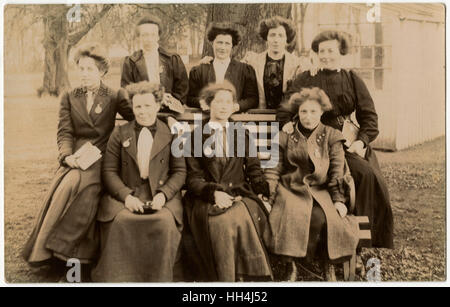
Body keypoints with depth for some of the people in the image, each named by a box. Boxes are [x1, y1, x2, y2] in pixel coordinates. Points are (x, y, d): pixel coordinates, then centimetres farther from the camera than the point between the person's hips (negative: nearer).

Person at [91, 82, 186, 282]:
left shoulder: (171, 134, 10)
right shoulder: (119, 134, 11)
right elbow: (109, 171, 5)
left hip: (161, 196, 0)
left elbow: (180, 171, 7)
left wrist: (163, 194, -11)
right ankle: (117, 278, -11)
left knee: (165, 223, -31)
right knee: (120, 221, -30)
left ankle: (159, 279, -12)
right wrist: (126, 196, -13)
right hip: (125, 194, 1)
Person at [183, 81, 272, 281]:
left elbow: (254, 169, 16)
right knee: (221, 221, -35)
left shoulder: (242, 135, 22)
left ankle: (248, 276, -25)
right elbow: (193, 178, 4)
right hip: (207, 198, -1)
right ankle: (223, 279, -24)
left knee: (243, 218, -34)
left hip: (240, 195, 2)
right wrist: (214, 193, -16)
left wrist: (263, 194, -4)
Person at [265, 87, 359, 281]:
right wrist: (268, 198, -2)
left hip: (320, 191, 0)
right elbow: (273, 170, 8)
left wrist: (338, 200, -2)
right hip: (291, 189, 0)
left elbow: (337, 172, 8)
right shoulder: (286, 136, 11)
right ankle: (289, 267, -13)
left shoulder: (331, 137, 11)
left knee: (320, 217, -32)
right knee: (291, 215, -32)